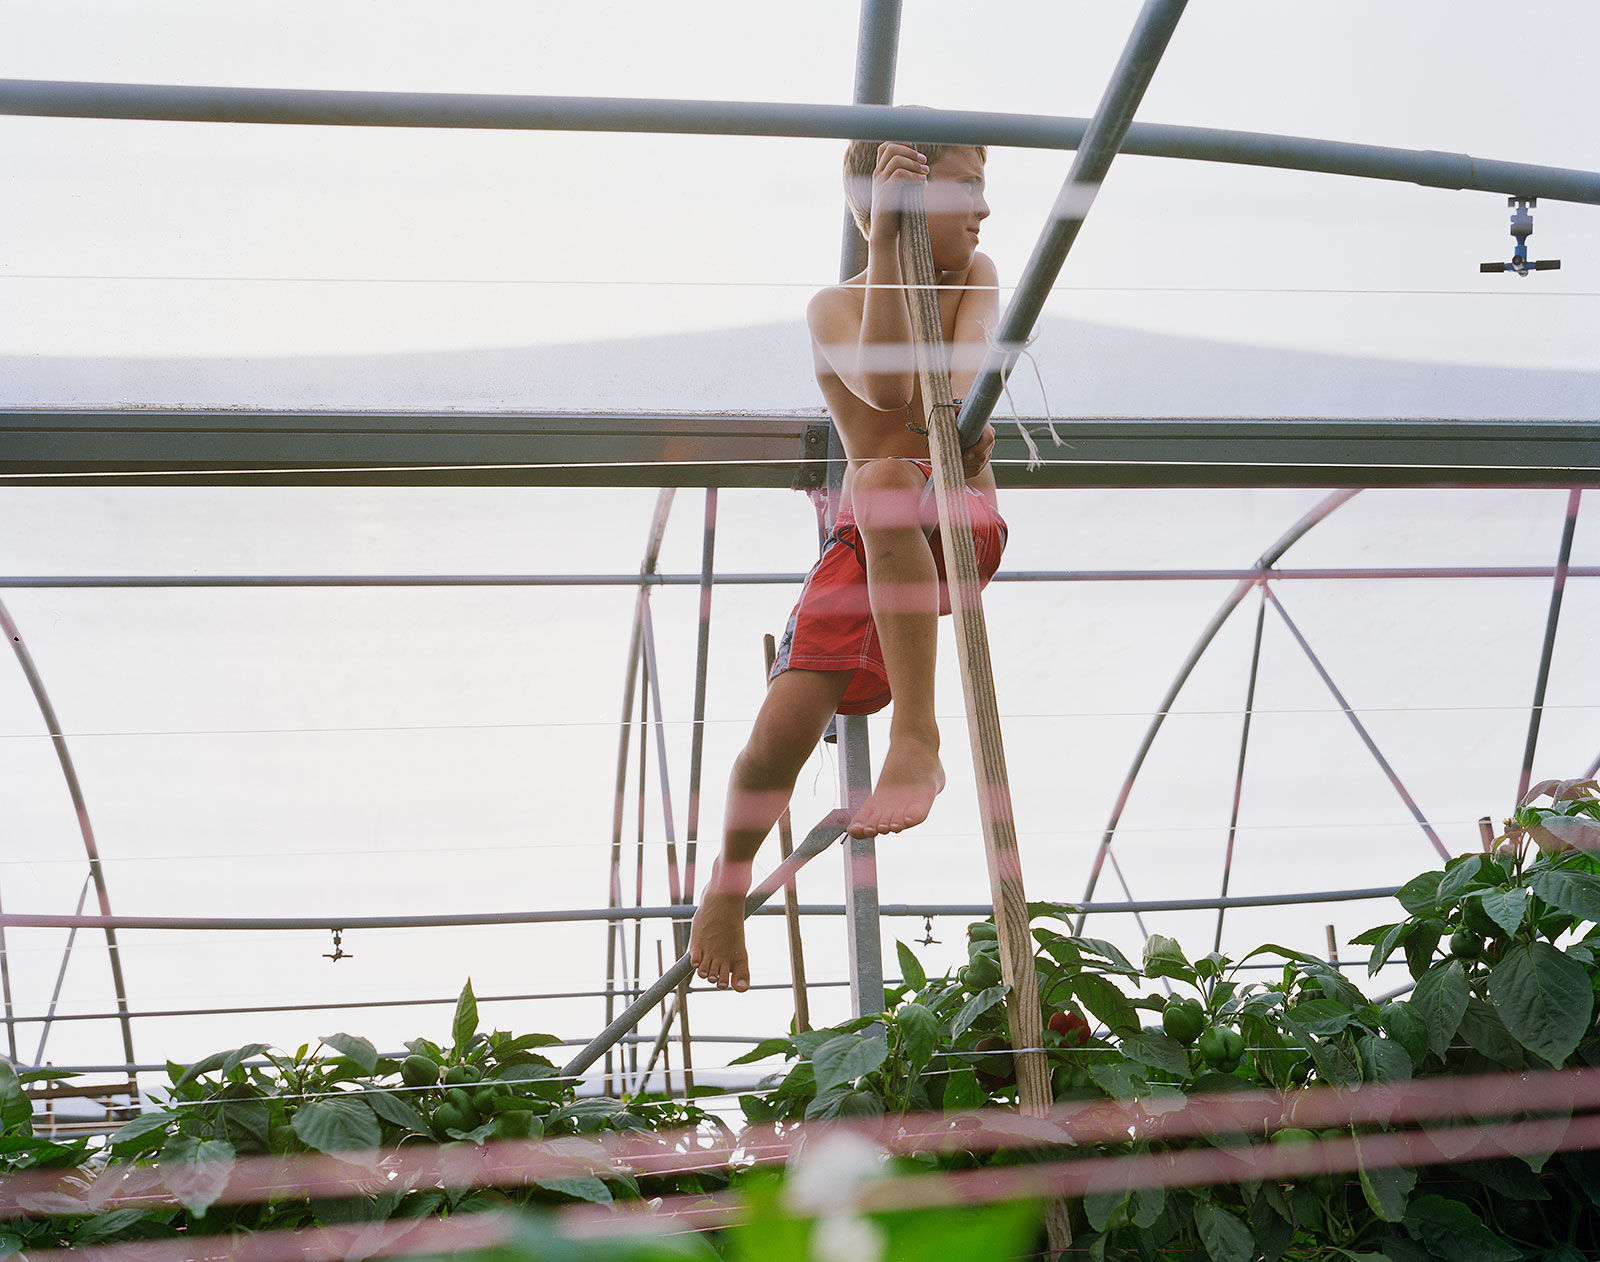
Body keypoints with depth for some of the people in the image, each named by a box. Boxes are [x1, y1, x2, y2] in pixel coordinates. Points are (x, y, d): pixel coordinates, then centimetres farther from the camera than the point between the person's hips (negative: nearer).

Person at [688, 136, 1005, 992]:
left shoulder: (973, 276, 7)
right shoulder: (835, 306, -2)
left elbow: (968, 352, -16)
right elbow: (885, 388, -23)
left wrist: (961, 411, -39)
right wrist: (885, 244, -28)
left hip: (964, 533, 0)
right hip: (863, 547, 0)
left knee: (882, 479, -36)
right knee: (784, 727, -17)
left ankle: (918, 738, -38)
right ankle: (728, 883, 14)